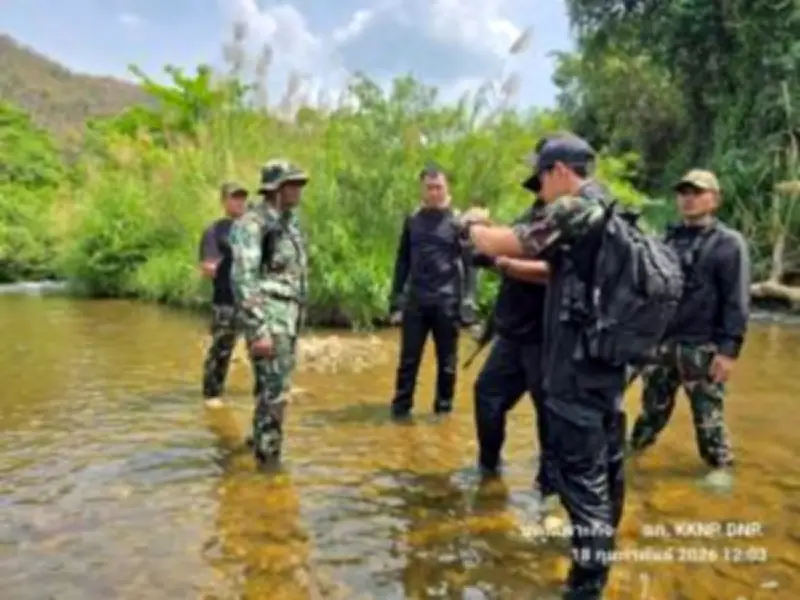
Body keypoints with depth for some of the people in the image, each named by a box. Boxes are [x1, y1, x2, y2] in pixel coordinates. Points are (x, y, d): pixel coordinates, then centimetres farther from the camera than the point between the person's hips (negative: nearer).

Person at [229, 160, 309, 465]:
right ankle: (268, 459, 3)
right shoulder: (252, 224, -14)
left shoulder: (290, 223, 14)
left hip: (289, 317, 9)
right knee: (274, 392, -8)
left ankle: (260, 443, 33)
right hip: (268, 319, -9)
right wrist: (259, 330, -26)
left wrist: (297, 320, 20)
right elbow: (243, 279, -21)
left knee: (273, 388, 18)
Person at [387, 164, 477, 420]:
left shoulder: (457, 221, -1)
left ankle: (444, 407, 20)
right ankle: (401, 406, 15)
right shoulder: (412, 220, 8)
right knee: (409, 358, 5)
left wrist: (467, 300, -10)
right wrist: (395, 299, 7)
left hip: (447, 300, -2)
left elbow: (469, 262, -3)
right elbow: (402, 261, 11)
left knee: (447, 360, 8)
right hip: (415, 300, 2)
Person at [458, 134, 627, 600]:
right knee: (605, 462, 21)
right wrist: (499, 260, 17)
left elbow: (504, 243, -16)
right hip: (610, 359, 10)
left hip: (578, 365, -10)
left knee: (580, 471, -3)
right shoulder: (609, 213, 14)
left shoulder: (575, 210, -15)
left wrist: (473, 225, 5)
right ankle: (600, 546, 38)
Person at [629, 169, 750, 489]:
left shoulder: (729, 243, -6)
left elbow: (737, 302, -10)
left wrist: (729, 349, -16)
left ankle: (720, 466, 22)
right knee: (653, 406, 16)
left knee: (707, 413, 4)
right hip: (661, 342, 5)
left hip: (702, 348, -5)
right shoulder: (669, 238, 11)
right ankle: (635, 446, 32)